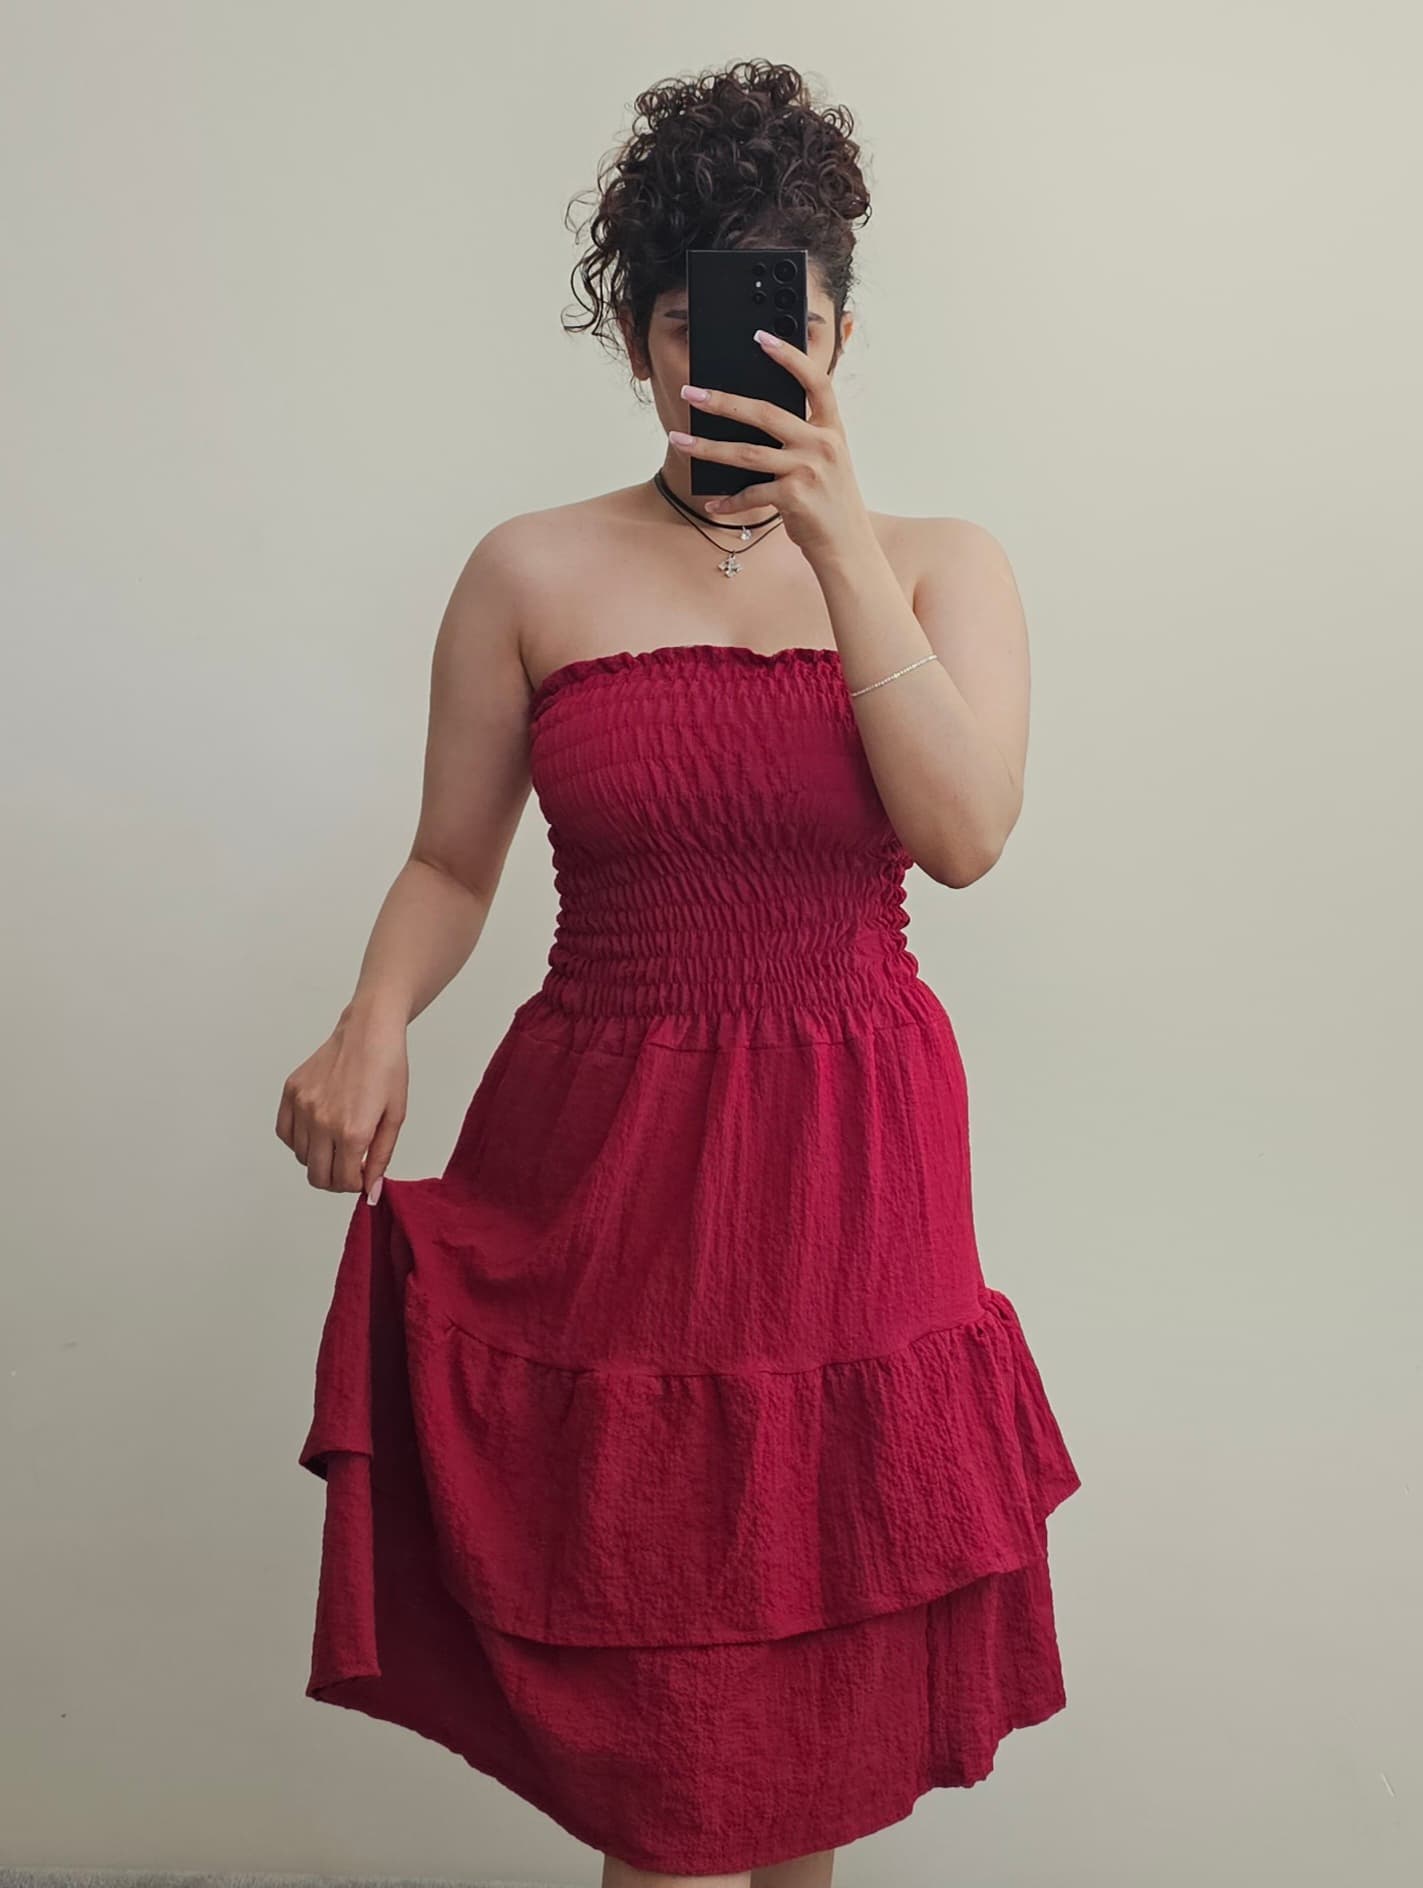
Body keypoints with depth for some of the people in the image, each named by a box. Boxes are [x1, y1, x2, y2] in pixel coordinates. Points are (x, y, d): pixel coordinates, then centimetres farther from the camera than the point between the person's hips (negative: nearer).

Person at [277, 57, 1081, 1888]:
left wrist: (837, 541, -17)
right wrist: (373, 1022, -15)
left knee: (828, 1583, 16)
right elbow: (449, 863, 5)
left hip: (854, 1158, 2)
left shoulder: (941, 563, 3)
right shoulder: (532, 574, 1)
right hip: (603, 1153, -1)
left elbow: (965, 831, -13)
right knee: (644, 1632, 6)